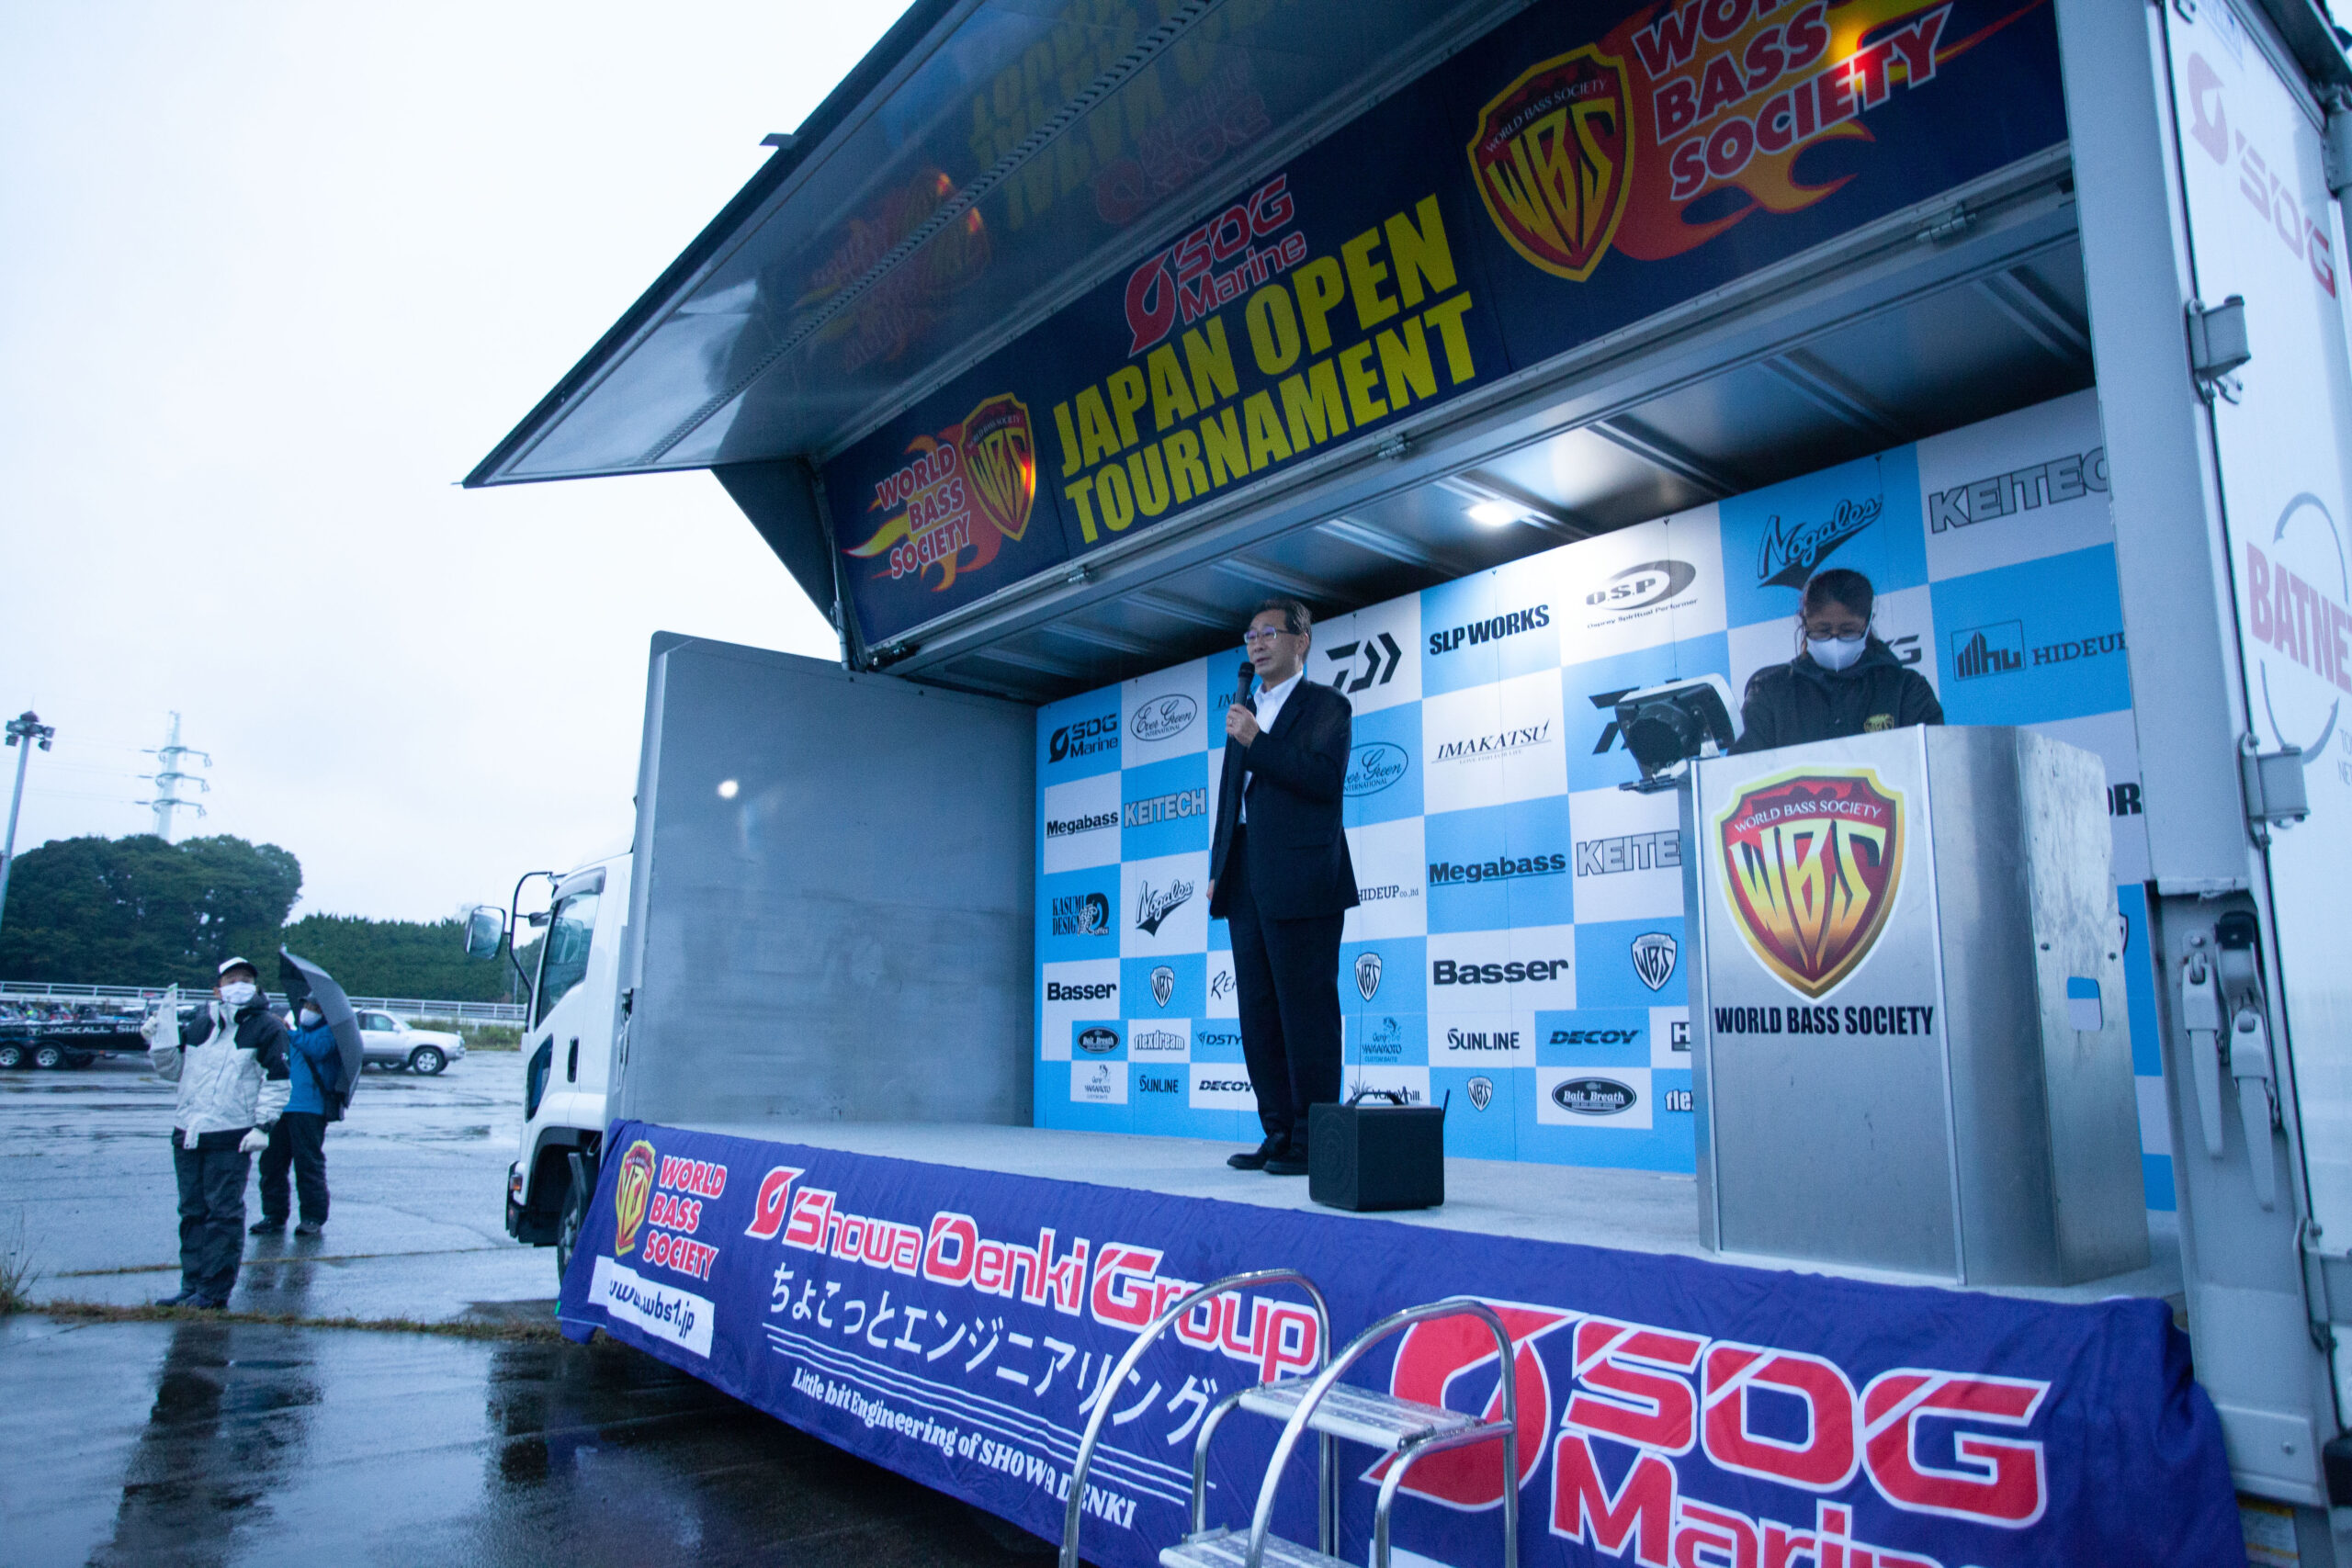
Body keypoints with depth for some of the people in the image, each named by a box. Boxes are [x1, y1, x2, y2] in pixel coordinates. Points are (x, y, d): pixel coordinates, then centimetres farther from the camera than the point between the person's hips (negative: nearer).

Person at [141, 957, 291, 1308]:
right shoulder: (199, 1025, 14)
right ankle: (192, 1285, 20)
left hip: (231, 1138, -6)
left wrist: (263, 1125, -12)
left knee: (223, 1213, -3)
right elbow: (174, 1070, 19)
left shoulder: (268, 1027, -1)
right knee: (192, 1211, 12)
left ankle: (215, 1290, 2)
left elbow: (277, 1081, -4)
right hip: (187, 1132, 6)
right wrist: (159, 1040, 3)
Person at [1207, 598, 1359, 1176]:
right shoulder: (1245, 710, 23)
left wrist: (1257, 742, -15)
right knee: (1258, 1014, 8)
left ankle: (1313, 1142, 1)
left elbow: (1326, 778, -14)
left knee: (1306, 1010, -6)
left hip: (1299, 881, -8)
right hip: (1246, 883, 8)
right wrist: (1218, 868, 15)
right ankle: (1278, 1134, 16)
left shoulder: (1327, 705, 2)